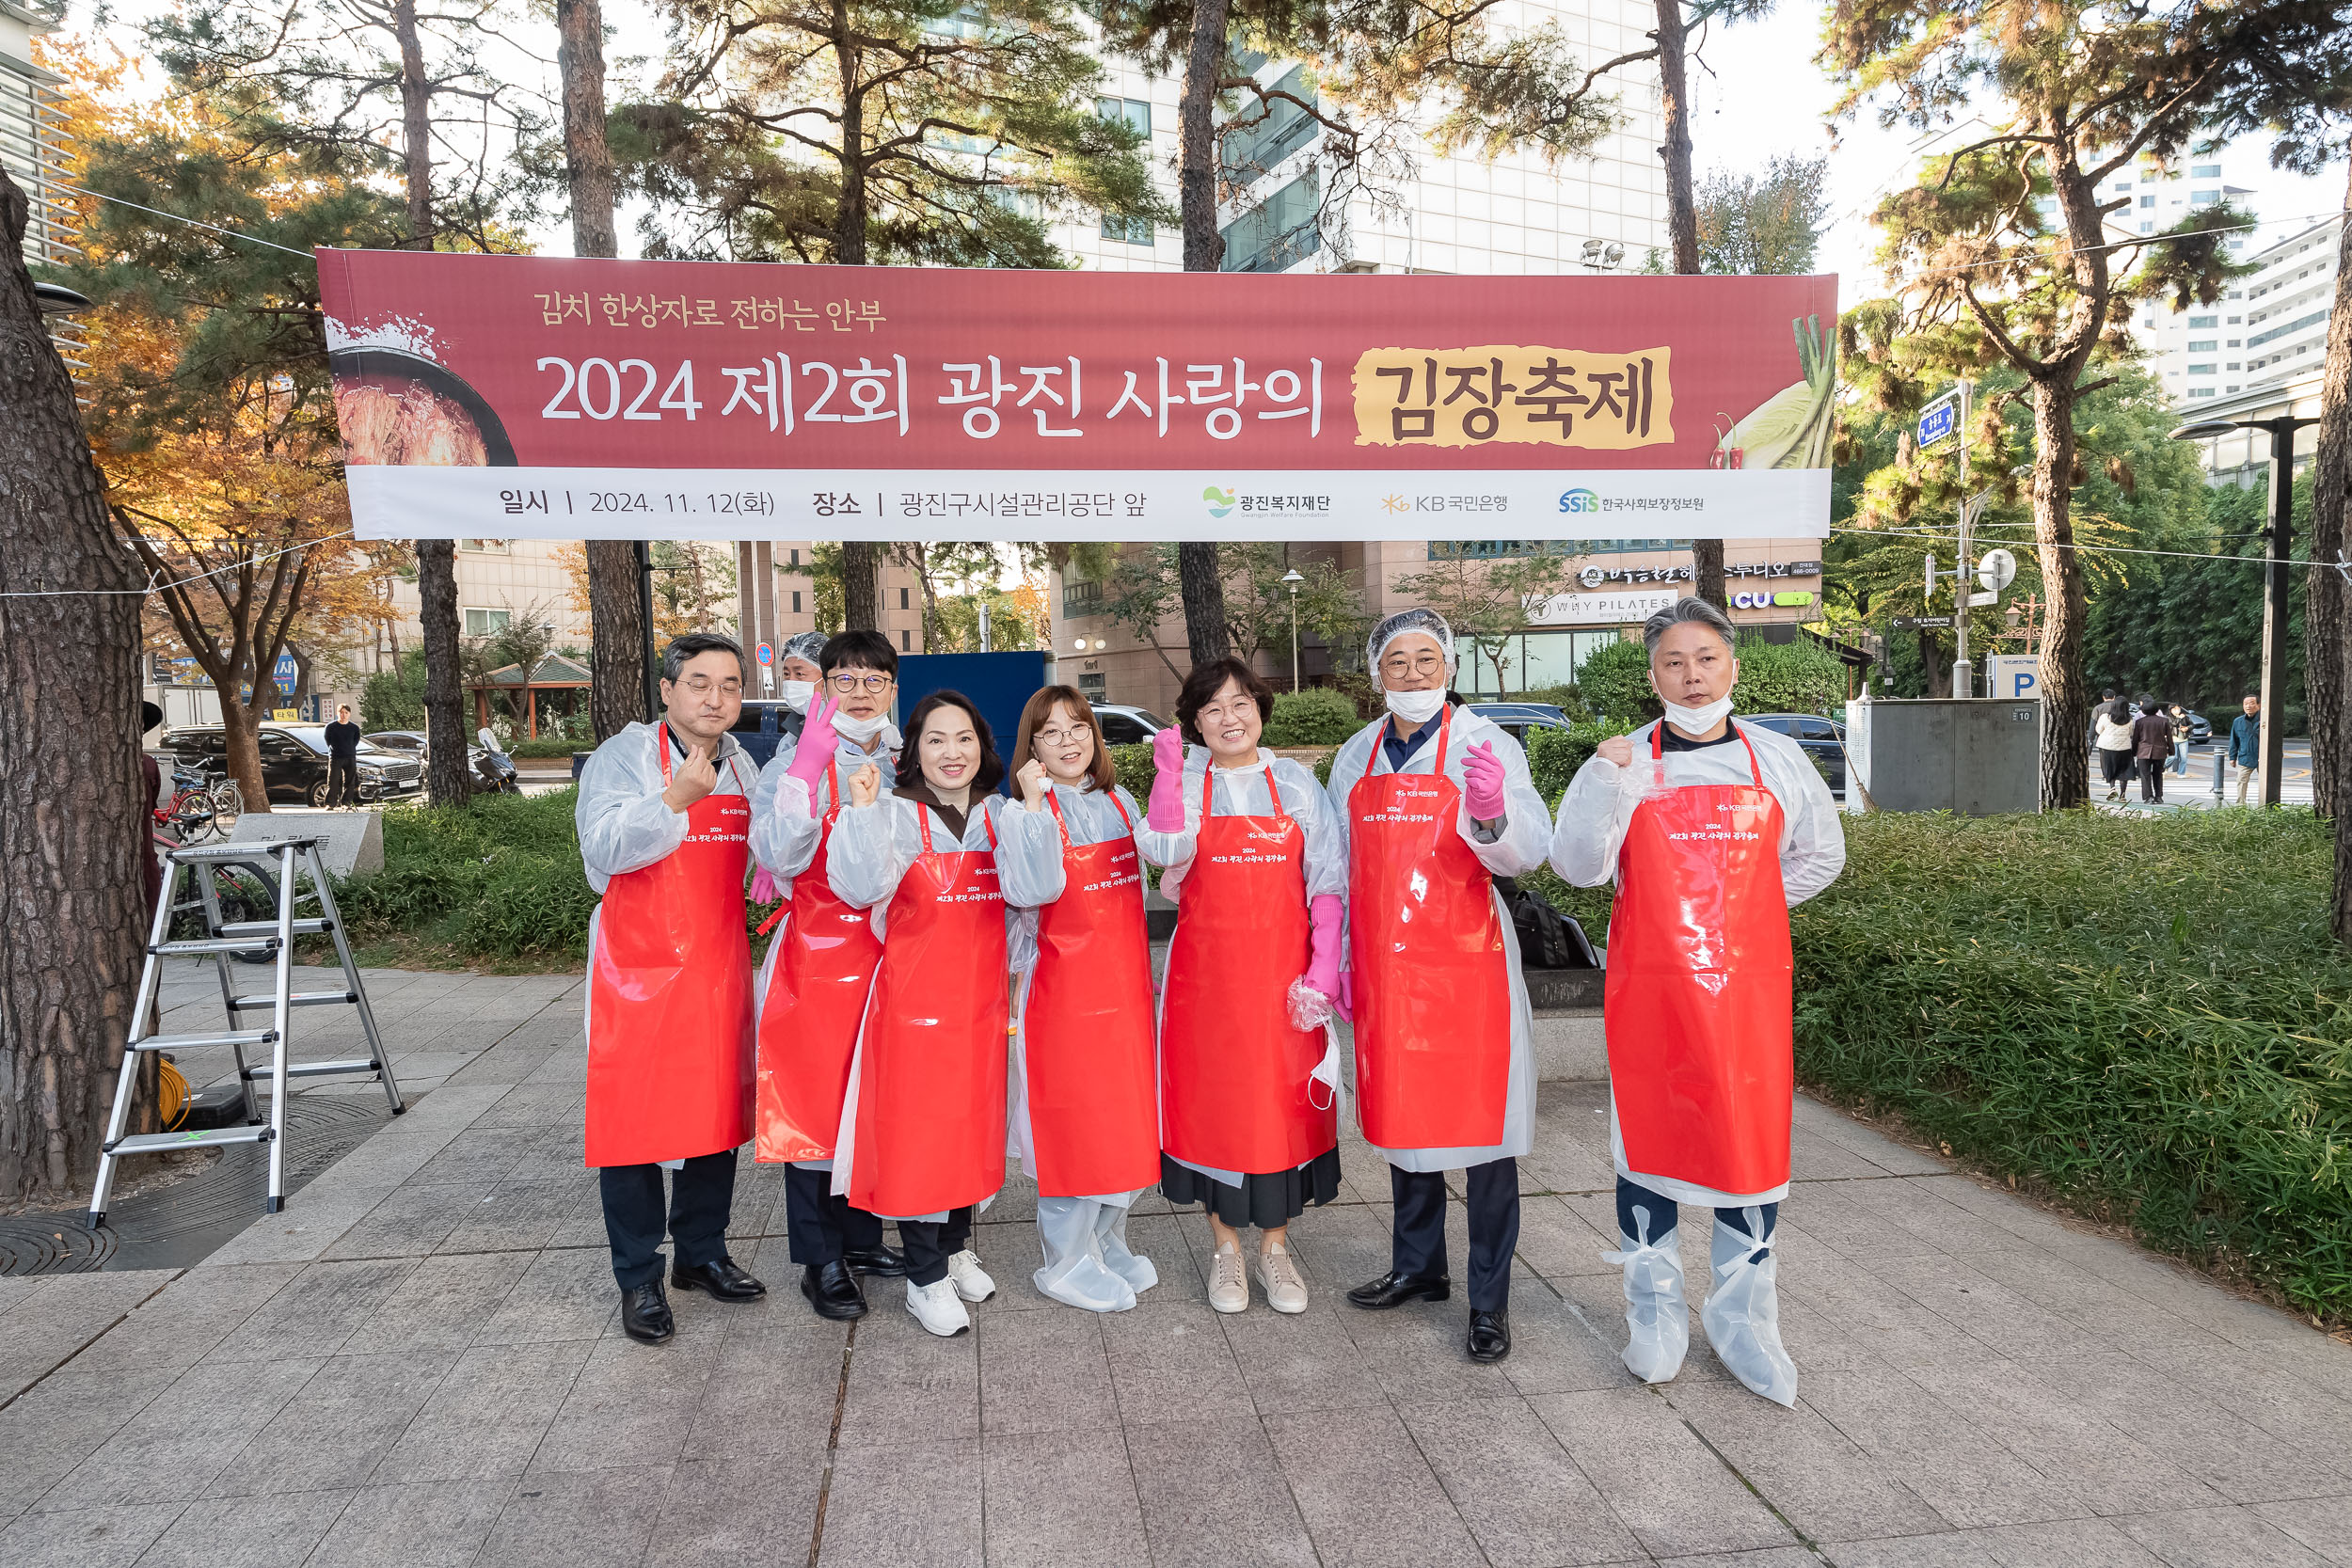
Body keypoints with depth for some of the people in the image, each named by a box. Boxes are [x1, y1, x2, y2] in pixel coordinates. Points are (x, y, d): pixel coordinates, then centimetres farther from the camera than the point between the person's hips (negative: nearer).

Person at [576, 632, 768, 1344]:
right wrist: (678, 798, -27)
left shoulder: (742, 767, 11)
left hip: (718, 966, 6)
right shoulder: (623, 757, -7)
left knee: (716, 1108, 13)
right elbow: (604, 847, -22)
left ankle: (701, 1252, 29)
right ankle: (639, 1279, 14)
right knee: (635, 1116, 1)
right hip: (639, 969, -5)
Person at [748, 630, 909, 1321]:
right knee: (815, 1100, 2)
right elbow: (779, 855, -23)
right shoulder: (796, 761, -6)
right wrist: (808, 763, -28)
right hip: (816, 952, -5)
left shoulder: (905, 763, 10)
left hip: (887, 951, 5)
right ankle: (820, 1260, 16)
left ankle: (860, 1236, 30)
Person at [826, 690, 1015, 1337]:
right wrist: (863, 807, -27)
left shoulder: (999, 816, 7)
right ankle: (926, 1277, 16)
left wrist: (1015, 967, 9)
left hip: (981, 997, 5)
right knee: (916, 1126, 1)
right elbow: (861, 888, -22)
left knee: (974, 1118, 15)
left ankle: (957, 1246, 35)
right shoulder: (893, 814, -7)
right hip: (914, 997, -5)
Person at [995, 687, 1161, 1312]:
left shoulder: (1119, 803, 9)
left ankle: (1106, 1243, 32)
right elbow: (1033, 889, -26)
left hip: (1126, 984, 6)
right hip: (1065, 986, -6)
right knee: (1076, 1124, 1)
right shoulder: (1029, 811, -8)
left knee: (1130, 1123, 13)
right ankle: (1068, 1263, 19)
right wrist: (1034, 804, -26)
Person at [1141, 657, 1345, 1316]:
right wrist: (1168, 766, -20)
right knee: (1211, 1100, 6)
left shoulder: (1297, 783, 5)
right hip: (1204, 975, 0)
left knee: (1284, 1101, 5)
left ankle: (1275, 1245, 23)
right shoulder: (1183, 784, 3)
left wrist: (1322, 974, -7)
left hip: (1283, 974, 1)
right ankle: (1226, 1245, 24)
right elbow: (1164, 850, -18)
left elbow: (1328, 884, 1)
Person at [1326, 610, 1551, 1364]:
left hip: (1466, 963, -5)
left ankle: (1490, 1300, 12)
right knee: (1402, 1111, 15)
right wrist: (1335, 960, 13)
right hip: (1385, 967, 5)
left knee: (1481, 1124, 0)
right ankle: (1417, 1267, 33)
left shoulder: (1485, 746, -4)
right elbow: (1338, 869, 16)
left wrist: (1491, 819, -36)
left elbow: (1528, 853, -15)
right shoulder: (1355, 759, 10)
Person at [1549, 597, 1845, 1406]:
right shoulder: (1624, 761, -1)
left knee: (1755, 1140, 5)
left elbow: (1821, 855, 18)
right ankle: (1655, 1310, 24)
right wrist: (1604, 779, -24)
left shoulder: (1777, 757, 4)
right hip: (1648, 983, -1)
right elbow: (1578, 864, -12)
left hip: (1747, 982, 1)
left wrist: (1739, 907, 9)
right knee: (1649, 1138, 7)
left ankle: (1743, 1318, 22)